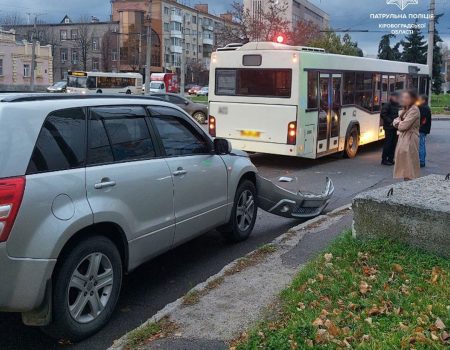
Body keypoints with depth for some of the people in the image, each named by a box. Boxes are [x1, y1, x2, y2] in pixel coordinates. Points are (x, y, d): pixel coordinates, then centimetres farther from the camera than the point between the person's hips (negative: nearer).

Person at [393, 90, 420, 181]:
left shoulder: (414, 110, -15)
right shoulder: (406, 110, 15)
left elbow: (403, 126, -21)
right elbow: (395, 122, 11)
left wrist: (398, 123, 0)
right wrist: (399, 122, -11)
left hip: (410, 140, -9)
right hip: (403, 139, 9)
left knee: (409, 165, -7)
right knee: (405, 164, 13)